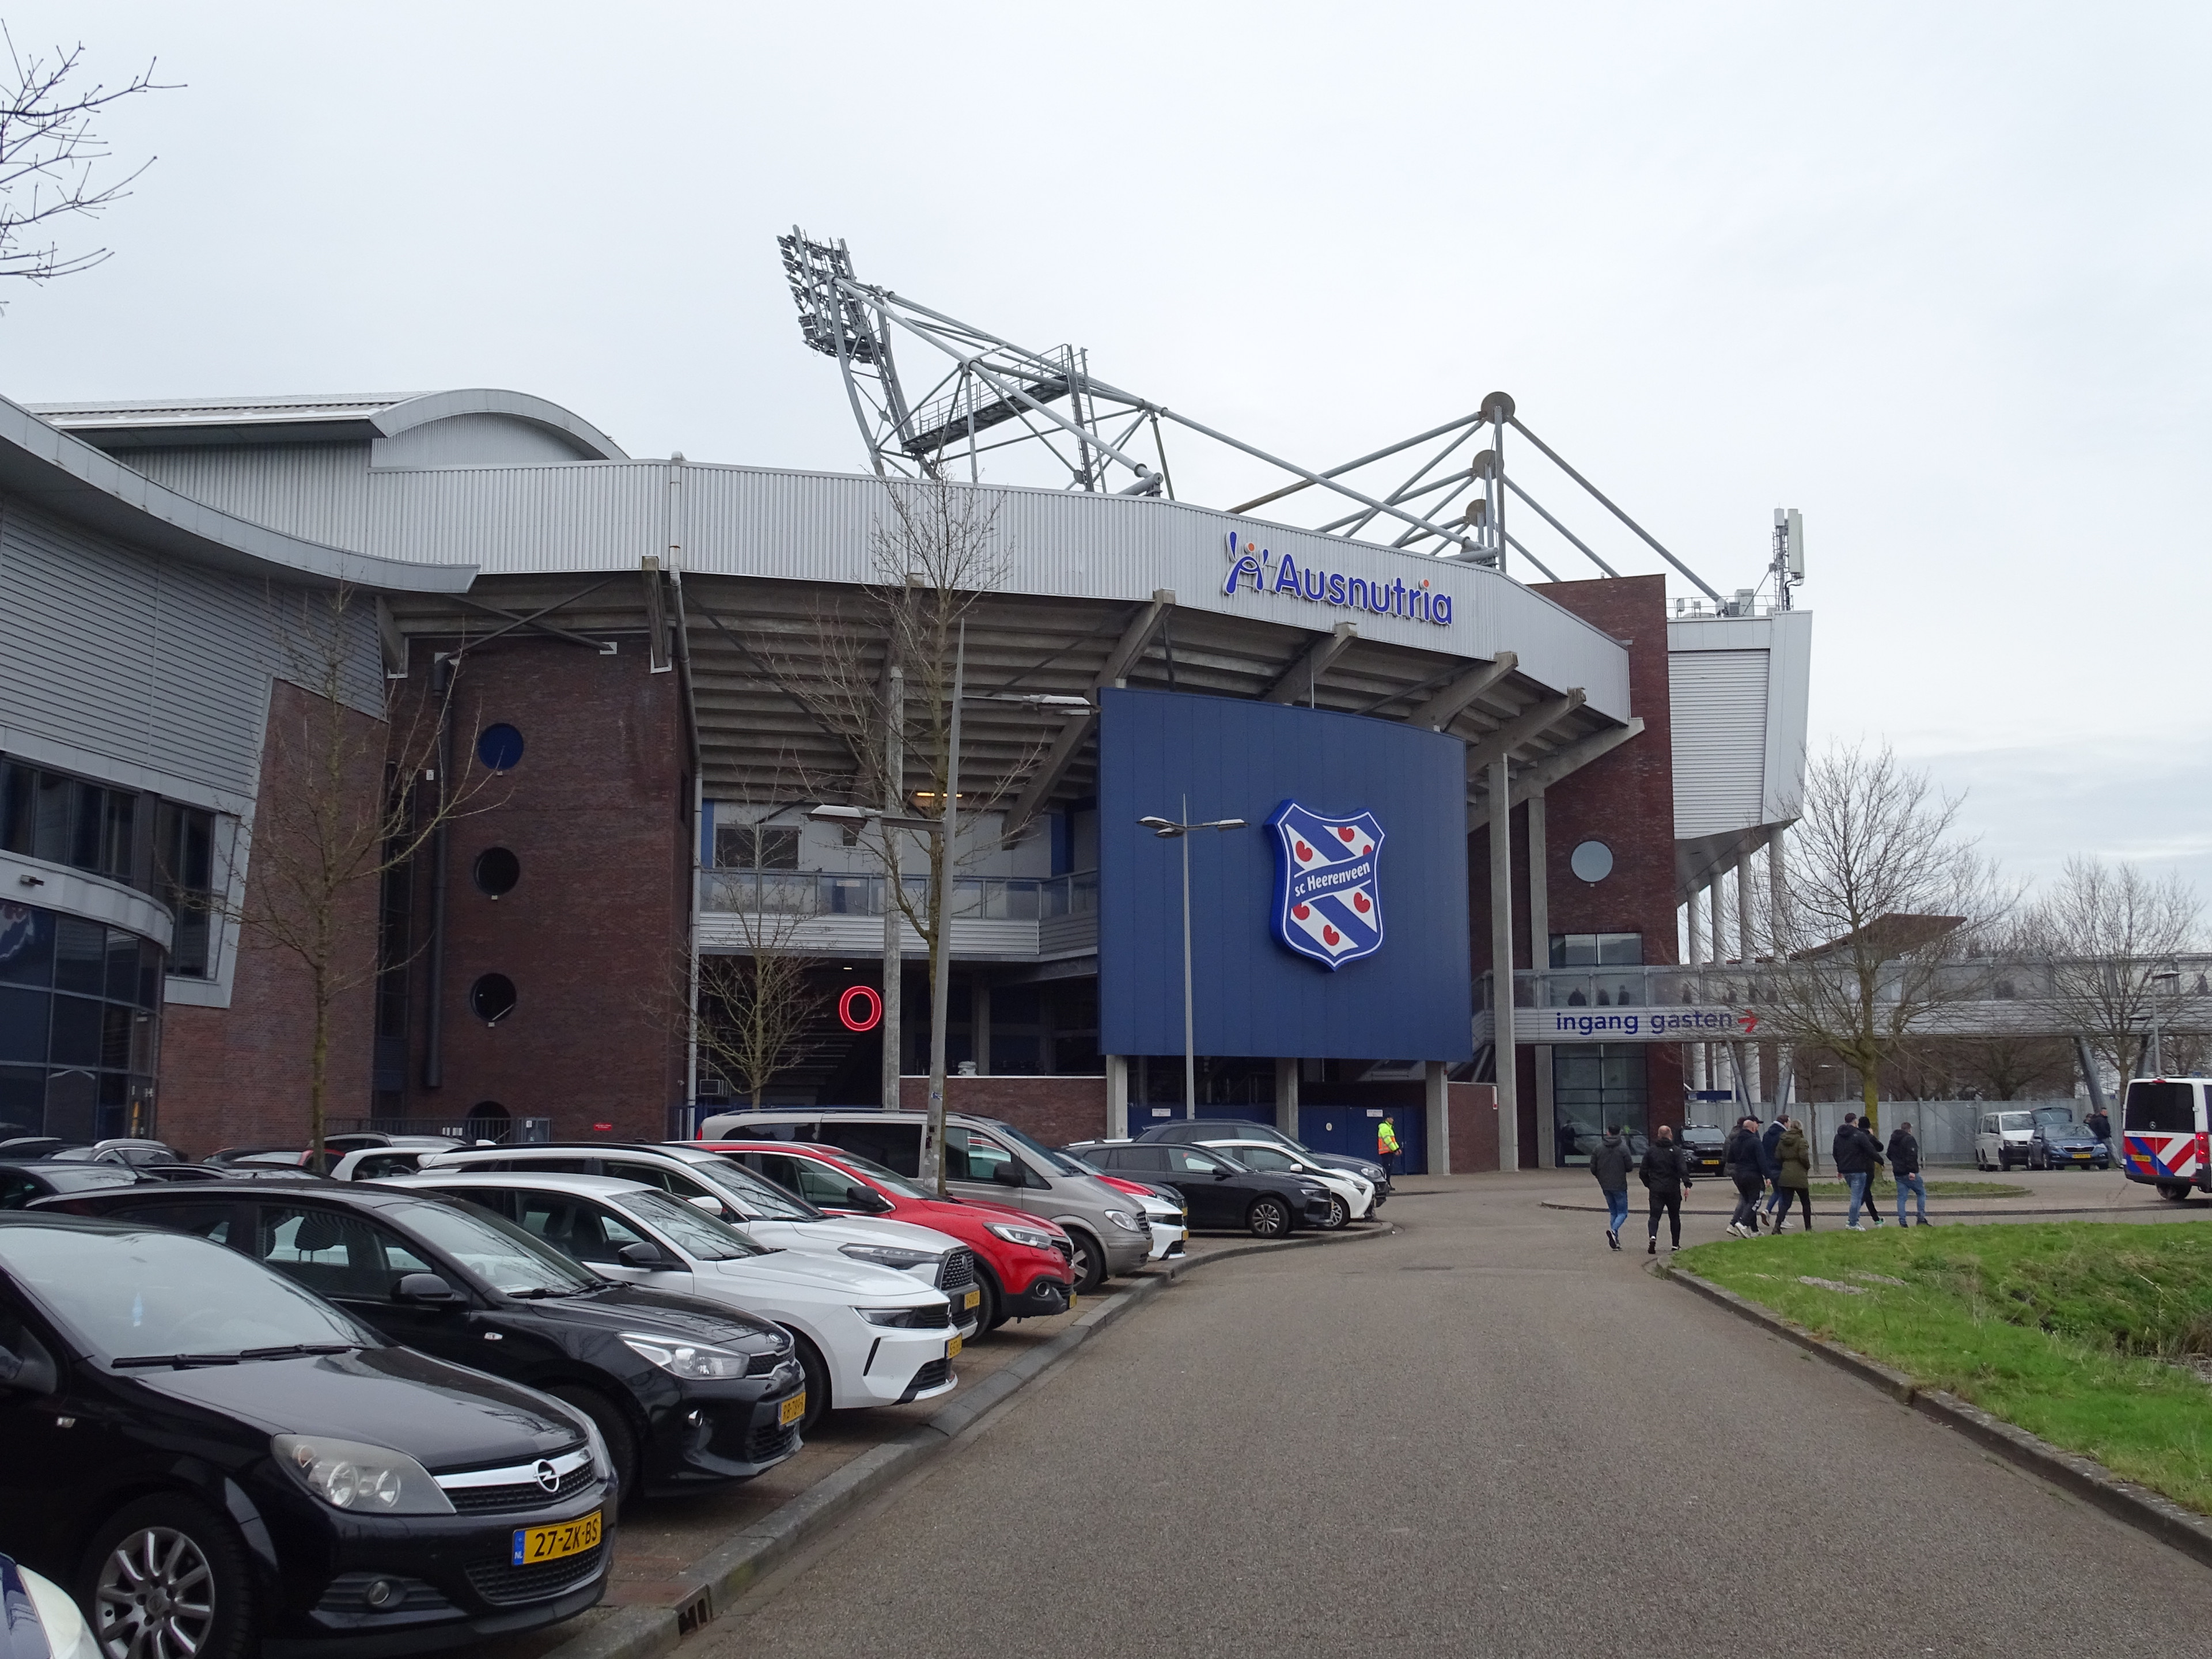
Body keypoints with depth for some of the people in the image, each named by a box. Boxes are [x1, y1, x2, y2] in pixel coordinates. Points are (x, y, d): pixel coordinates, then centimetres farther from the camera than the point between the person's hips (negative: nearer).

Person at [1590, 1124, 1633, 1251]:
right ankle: (1614, 1230, -23)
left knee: (1613, 1212, 16)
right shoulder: (1623, 1148, -10)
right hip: (1619, 1185, -4)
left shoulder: (1599, 1148, 0)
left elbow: (1593, 1168, 1)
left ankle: (1615, 1240, 11)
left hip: (1605, 1186, 4)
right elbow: (1629, 1167, -9)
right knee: (1623, 1212, 5)